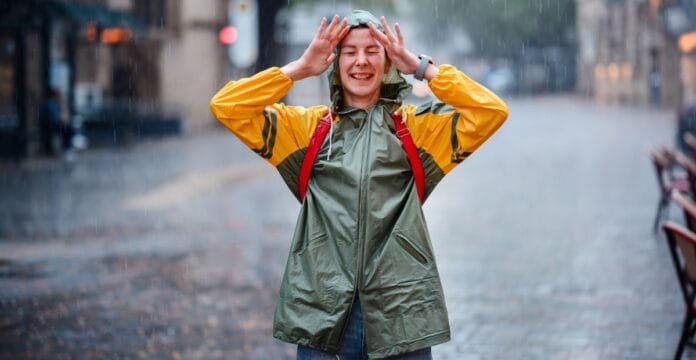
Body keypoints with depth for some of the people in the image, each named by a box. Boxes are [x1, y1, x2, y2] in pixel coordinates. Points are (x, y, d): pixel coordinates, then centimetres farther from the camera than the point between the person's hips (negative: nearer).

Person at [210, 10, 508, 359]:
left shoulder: (418, 126, 9)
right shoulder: (306, 125, 10)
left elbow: (492, 111, -2)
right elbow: (226, 106, 3)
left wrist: (420, 66, -2)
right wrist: (300, 68, 0)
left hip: (402, 313, 0)